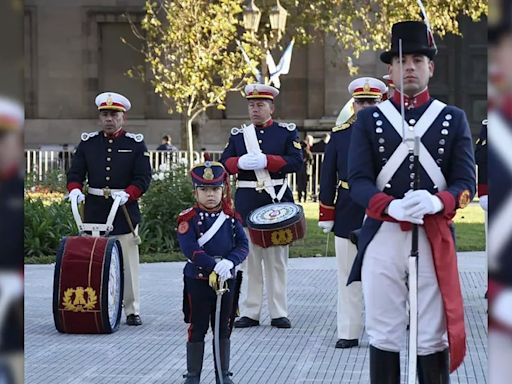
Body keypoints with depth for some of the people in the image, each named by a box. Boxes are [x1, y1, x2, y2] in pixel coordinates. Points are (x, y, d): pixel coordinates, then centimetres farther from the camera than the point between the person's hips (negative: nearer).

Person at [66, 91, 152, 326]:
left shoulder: (135, 144, 3)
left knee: (128, 262, 1)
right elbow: (75, 173, 6)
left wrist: (127, 193, -22)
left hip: (125, 210, -2)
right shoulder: (88, 142, 9)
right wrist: (75, 190, -15)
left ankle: (132, 310, 8)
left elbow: (143, 178, -4)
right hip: (94, 211, 2)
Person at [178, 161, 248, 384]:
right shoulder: (188, 218, -8)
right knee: (197, 329, 5)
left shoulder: (231, 217, 4)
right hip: (198, 281, -3)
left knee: (223, 329, 12)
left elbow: (243, 245, -3)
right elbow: (189, 248, -19)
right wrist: (214, 266, -26)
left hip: (226, 280, 3)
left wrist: (229, 262, -22)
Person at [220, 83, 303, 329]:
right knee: (248, 258, 4)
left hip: (277, 200, -2)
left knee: (277, 258, 3)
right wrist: (241, 162, -17)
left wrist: (266, 160, -20)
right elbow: (224, 163, 5)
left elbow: (296, 161, -8)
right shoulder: (238, 134, 12)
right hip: (246, 202, 2)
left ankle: (279, 313, 8)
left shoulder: (286, 132, 4)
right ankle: (249, 313, 10)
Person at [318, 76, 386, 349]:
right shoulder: (339, 135, 5)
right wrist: (326, 214, 3)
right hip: (347, 213, 1)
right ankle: (348, 333, 13)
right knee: (348, 275, 6)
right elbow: (328, 177, 6)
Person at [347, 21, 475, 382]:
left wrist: (437, 202, -22)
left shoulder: (454, 118, 7)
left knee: (433, 338, 4)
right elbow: (358, 180, -2)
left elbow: (466, 181, 0)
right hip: (382, 237, 0)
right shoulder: (368, 119, 6)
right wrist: (390, 206, -22)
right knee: (384, 335, 5)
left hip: (434, 239, 0)